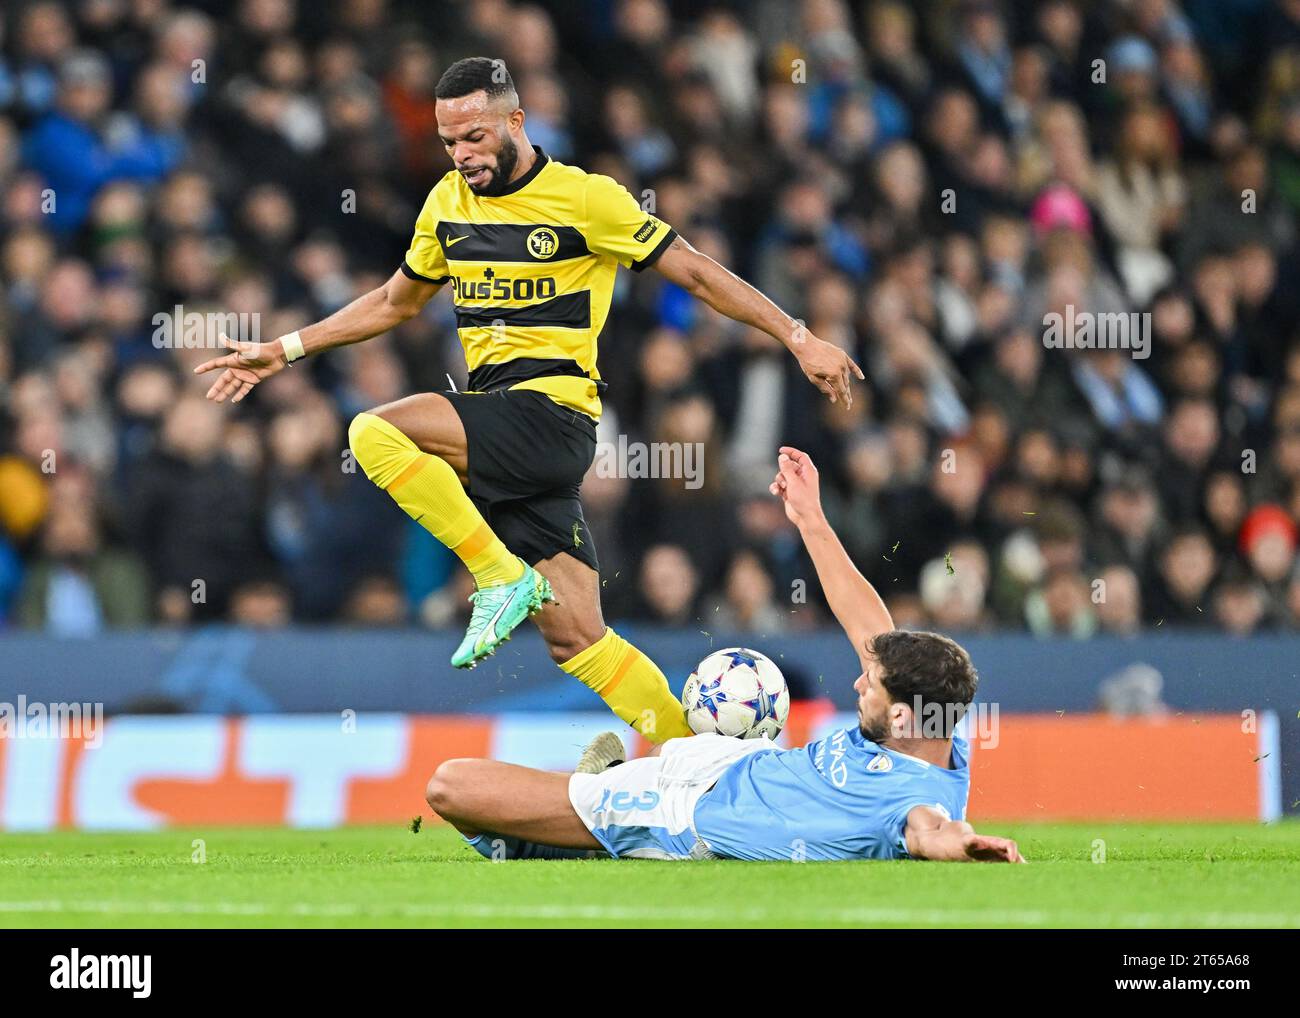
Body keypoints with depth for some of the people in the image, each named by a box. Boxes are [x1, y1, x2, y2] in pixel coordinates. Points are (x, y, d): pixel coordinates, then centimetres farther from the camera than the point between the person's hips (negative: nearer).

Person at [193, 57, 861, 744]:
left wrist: (799, 339, -5)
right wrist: (283, 350, 27)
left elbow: (697, 274, 0)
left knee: (375, 434, -25)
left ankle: (503, 580, -16)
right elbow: (395, 303, 29)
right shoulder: (447, 203, 14)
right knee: (575, 638, -3)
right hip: (495, 425, 6)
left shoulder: (586, 198, -4)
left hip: (553, 411, -6)